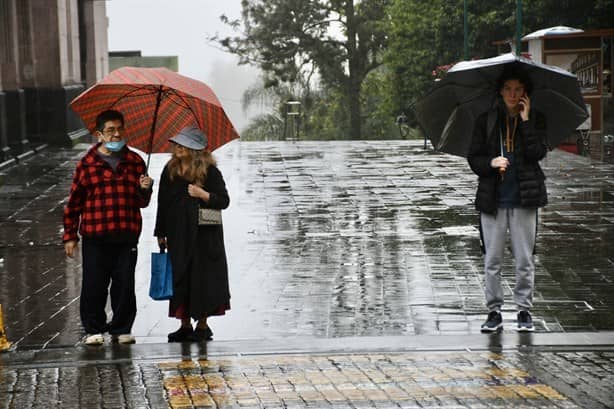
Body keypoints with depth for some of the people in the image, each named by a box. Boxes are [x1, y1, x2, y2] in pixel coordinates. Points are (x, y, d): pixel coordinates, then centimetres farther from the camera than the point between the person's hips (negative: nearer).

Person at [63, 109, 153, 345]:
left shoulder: (134, 161, 10)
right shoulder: (87, 163, 3)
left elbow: (142, 202, 16)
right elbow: (74, 202, 5)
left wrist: (145, 189, -7)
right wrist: (70, 235, 3)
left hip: (127, 236, 2)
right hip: (95, 237, -2)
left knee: (125, 285, 4)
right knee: (94, 285, 1)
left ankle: (121, 329, 16)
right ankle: (94, 329, 14)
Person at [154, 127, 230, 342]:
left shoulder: (209, 171, -7)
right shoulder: (170, 171, 8)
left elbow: (224, 201, -7)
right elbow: (163, 203, 12)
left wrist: (203, 194, -23)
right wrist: (161, 234, 11)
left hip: (203, 236, -5)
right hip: (177, 236, 5)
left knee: (202, 279, 0)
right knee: (179, 280, 6)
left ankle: (203, 325, 10)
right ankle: (185, 326, 15)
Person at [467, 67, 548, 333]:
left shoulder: (535, 120, 4)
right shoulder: (486, 121, 5)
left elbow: (538, 153, -11)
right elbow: (473, 159, 4)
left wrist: (525, 119, -13)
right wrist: (491, 163, -16)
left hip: (524, 200, -1)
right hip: (493, 200, 1)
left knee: (524, 260, 3)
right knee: (492, 260, 3)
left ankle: (524, 310, 14)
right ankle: (494, 311, 11)